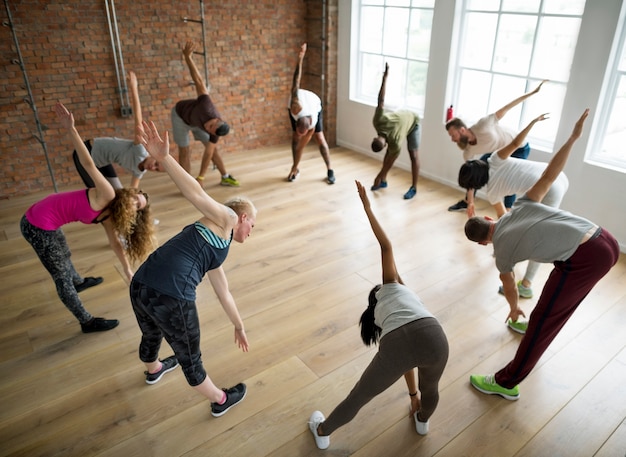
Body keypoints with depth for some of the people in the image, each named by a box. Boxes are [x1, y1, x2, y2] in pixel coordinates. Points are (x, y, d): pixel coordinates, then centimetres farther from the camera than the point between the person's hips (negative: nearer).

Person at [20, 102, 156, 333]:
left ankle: (79, 282, 66)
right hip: (38, 226, -9)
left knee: (64, 256, 36)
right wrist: (70, 129, -41)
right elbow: (88, 164, -31)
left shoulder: (108, 215, 5)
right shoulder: (108, 196, -21)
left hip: (48, 223, 9)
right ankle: (87, 322, 19)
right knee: (62, 277, 5)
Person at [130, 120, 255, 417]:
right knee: (189, 359, 17)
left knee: (151, 336, 39)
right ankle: (220, 401, 43)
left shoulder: (215, 256, 26)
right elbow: (196, 194, -13)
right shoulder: (225, 219, 4)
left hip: (139, 288, 9)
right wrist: (163, 158, -29)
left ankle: (153, 371, 71)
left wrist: (239, 326, 49)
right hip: (171, 299, -9)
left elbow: (224, 295, 37)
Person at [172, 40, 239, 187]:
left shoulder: (215, 132, -32)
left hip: (195, 121, 3)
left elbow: (208, 154, -27)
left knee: (213, 148, 2)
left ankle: (225, 177, 16)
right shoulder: (206, 104, -47)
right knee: (184, 150, -6)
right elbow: (198, 80, -43)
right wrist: (188, 57, -44)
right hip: (180, 115, -3)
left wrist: (200, 177, -28)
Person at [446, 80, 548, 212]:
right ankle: (465, 202, 26)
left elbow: (506, 109, -30)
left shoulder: (482, 126, -38)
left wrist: (532, 92, -29)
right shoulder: (468, 152, -18)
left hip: (518, 148, -6)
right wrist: (471, 202, -18)